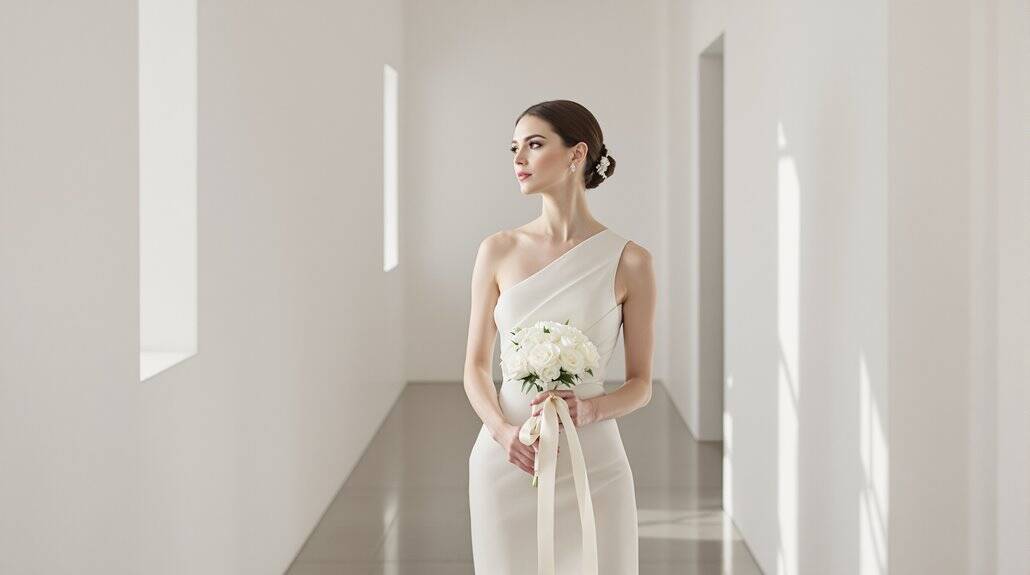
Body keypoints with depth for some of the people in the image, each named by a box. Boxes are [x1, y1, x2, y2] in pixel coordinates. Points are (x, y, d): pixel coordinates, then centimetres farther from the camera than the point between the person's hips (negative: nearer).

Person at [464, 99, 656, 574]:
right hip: (507, 461, 1)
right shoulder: (498, 251, 3)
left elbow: (641, 384, 3)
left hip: (592, 464, -1)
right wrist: (504, 432, -13)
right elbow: (476, 365, 5)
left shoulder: (629, 262, -2)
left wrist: (590, 408, -17)